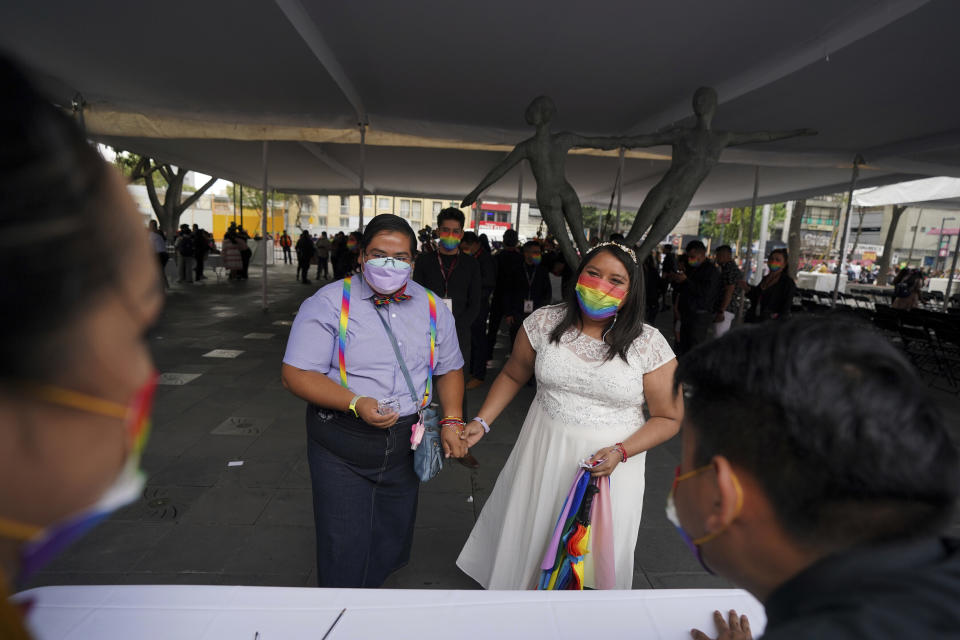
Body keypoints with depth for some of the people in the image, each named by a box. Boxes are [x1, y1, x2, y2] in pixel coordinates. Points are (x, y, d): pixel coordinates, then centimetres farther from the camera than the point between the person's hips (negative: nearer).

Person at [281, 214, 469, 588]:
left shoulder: (433, 309, 3)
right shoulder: (329, 303, -10)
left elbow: (449, 369, 11)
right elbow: (296, 373, -14)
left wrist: (452, 420, -4)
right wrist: (356, 403, -27)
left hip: (406, 445, 4)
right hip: (342, 448, -4)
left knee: (391, 550, 21)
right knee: (345, 554, 5)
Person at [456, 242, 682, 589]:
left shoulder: (649, 344, -10)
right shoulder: (544, 322, -6)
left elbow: (668, 417, -3)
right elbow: (512, 375, 7)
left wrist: (620, 452, -17)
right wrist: (481, 421, -2)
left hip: (609, 465, -2)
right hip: (543, 455, 2)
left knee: (596, 553, 11)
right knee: (526, 539, 18)